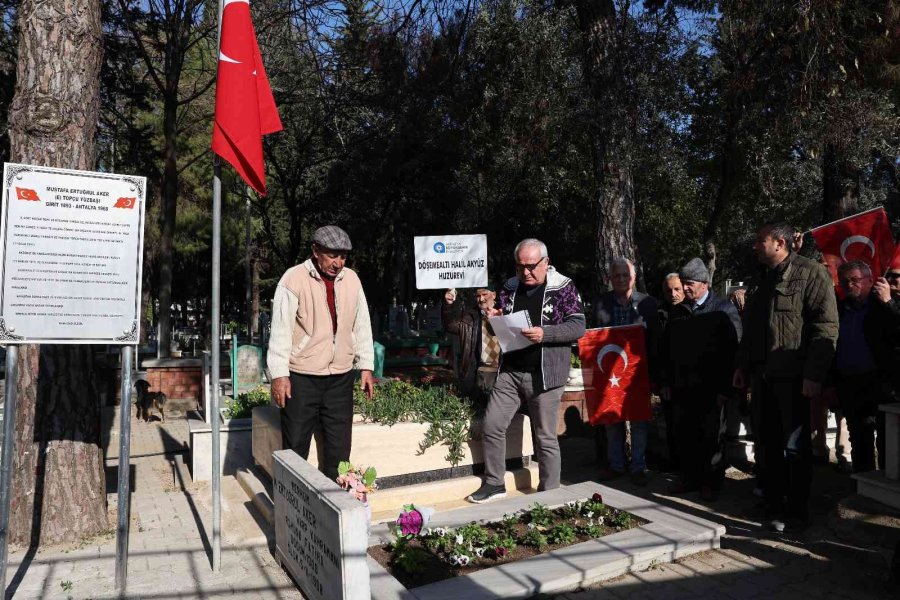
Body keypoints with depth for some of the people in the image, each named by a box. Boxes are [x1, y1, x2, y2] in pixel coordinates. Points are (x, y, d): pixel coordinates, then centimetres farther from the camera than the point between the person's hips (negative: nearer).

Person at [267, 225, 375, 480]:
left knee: (339, 447, 10)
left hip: (341, 377, 4)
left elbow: (362, 325, 11)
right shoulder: (294, 279, -8)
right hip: (301, 377, -4)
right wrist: (279, 374, -13)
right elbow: (281, 328, -10)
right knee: (296, 445, 4)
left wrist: (366, 366, 8)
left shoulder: (351, 279, 5)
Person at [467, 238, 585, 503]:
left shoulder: (563, 288, -3)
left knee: (545, 437, 4)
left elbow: (578, 326, -9)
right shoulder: (510, 288, 10)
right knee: (492, 424, 4)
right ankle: (493, 483, 21)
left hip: (543, 375, -4)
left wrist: (544, 333, -23)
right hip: (510, 371, 5)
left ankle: (549, 494, 19)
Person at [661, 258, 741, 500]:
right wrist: (666, 382, 10)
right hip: (682, 387, 5)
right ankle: (690, 477, 23)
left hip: (711, 388, -5)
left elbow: (733, 350, -10)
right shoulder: (678, 312, 12)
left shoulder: (724, 310, -4)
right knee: (685, 435, 10)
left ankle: (712, 481, 19)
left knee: (712, 436, 6)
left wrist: (726, 388, -15)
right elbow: (667, 350, 15)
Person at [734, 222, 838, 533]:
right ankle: (771, 503, 25)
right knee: (768, 443, 13)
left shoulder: (811, 273, -8)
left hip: (793, 376, -7)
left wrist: (814, 375, -18)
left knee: (795, 445, 2)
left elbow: (826, 327, -13)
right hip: (762, 374, 7)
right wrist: (742, 365, 16)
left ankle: (797, 512, 13)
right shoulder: (760, 279, 16)